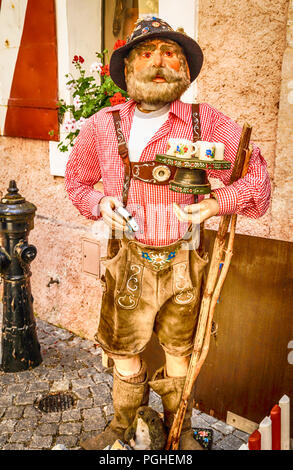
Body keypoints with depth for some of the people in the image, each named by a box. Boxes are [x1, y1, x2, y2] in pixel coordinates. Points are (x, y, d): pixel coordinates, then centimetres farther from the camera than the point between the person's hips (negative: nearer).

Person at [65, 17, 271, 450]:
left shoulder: (206, 122, -6)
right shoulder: (102, 126, -2)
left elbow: (256, 175, -2)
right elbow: (76, 179, 13)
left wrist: (218, 203, -21)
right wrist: (100, 203, -7)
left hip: (183, 262, 0)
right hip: (128, 262, 1)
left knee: (179, 352, 18)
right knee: (124, 353, 16)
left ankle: (180, 431, 46)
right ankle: (123, 429, 45)